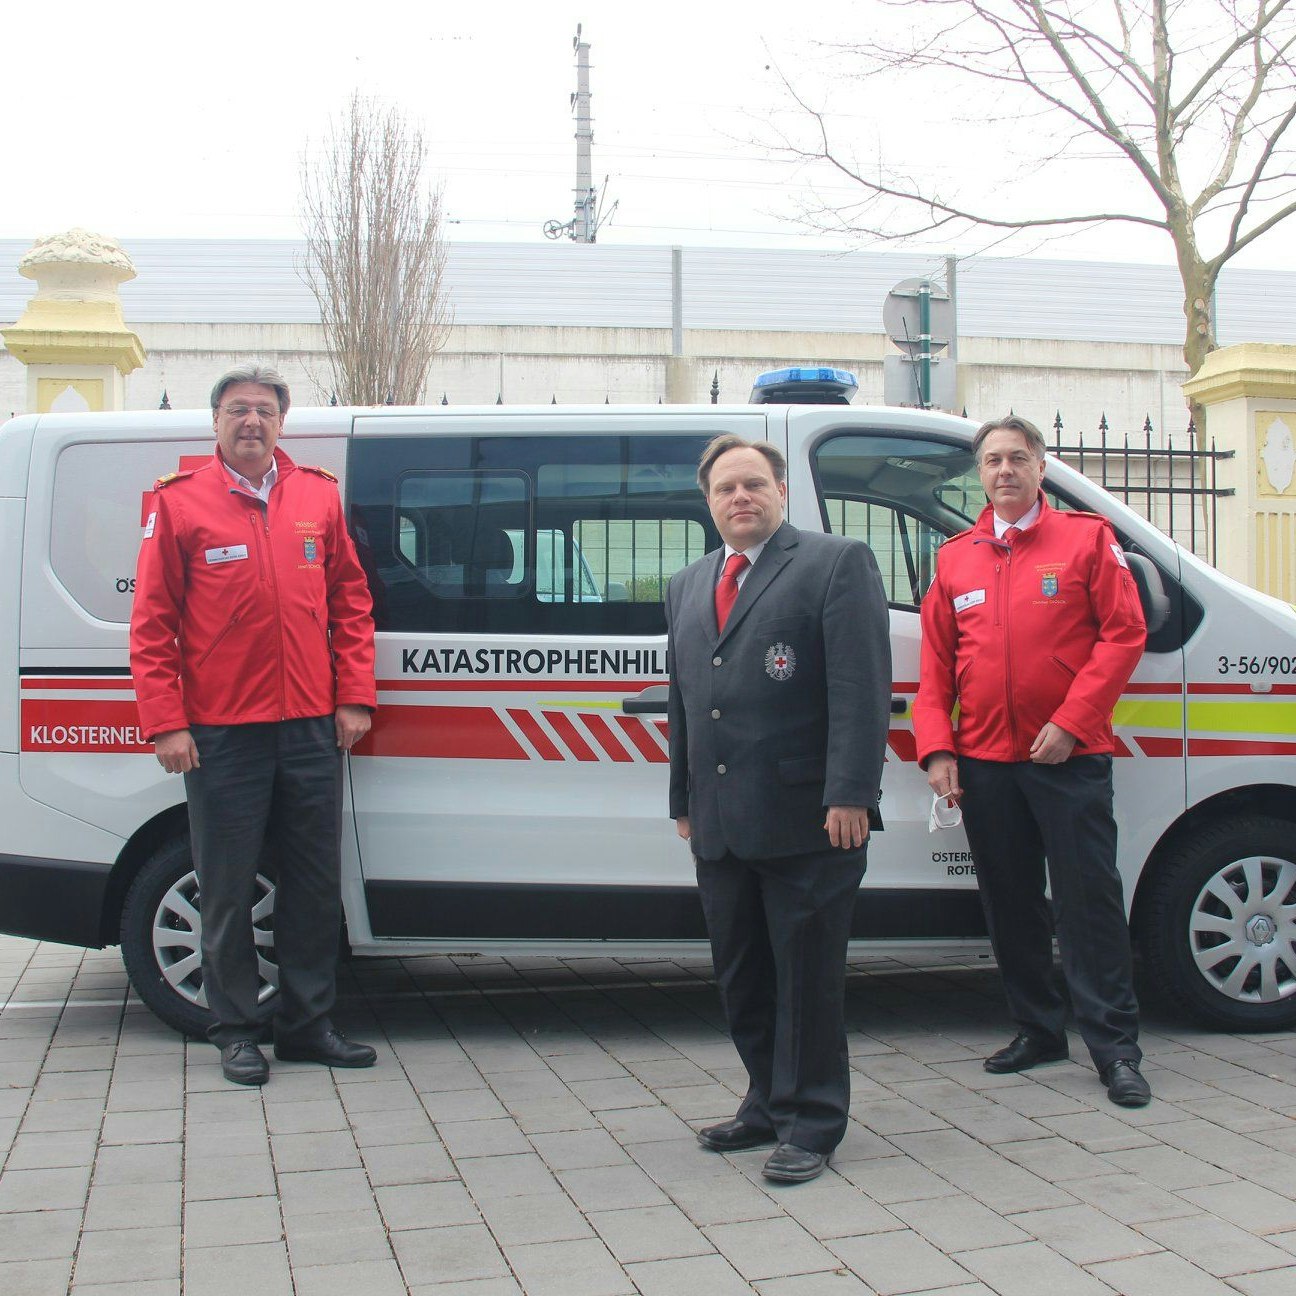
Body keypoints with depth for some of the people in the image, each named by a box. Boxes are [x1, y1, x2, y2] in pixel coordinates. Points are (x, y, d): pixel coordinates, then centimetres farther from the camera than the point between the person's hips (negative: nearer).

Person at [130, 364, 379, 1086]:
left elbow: (351, 603, 13)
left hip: (312, 728, 3)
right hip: (222, 734, -3)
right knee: (229, 890, 4)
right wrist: (165, 723, -7)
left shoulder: (319, 497, 9)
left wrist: (354, 698, 5)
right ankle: (237, 1031, 18)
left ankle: (309, 1023, 22)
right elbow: (152, 625, -1)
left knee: (316, 884, 9)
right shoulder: (180, 503, 1)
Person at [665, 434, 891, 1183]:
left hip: (807, 819, -7)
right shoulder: (689, 587, 19)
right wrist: (684, 800, 17)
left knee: (808, 975, 1)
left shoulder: (836, 564, -3)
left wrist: (849, 794, -18)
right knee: (741, 974, 14)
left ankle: (811, 1126, 13)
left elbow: (861, 688, -11)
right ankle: (770, 1103, 29)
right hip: (721, 826, 7)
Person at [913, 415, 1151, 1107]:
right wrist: (937, 750, 1)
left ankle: (1115, 1049, 4)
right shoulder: (955, 558, 12)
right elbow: (935, 665, 12)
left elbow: (1124, 633, -4)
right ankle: (1038, 1030, 24)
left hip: (1069, 759, -4)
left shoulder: (1087, 538, 2)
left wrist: (1070, 721, -13)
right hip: (983, 763, 4)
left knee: (1089, 900, -4)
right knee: (1009, 904, 10)